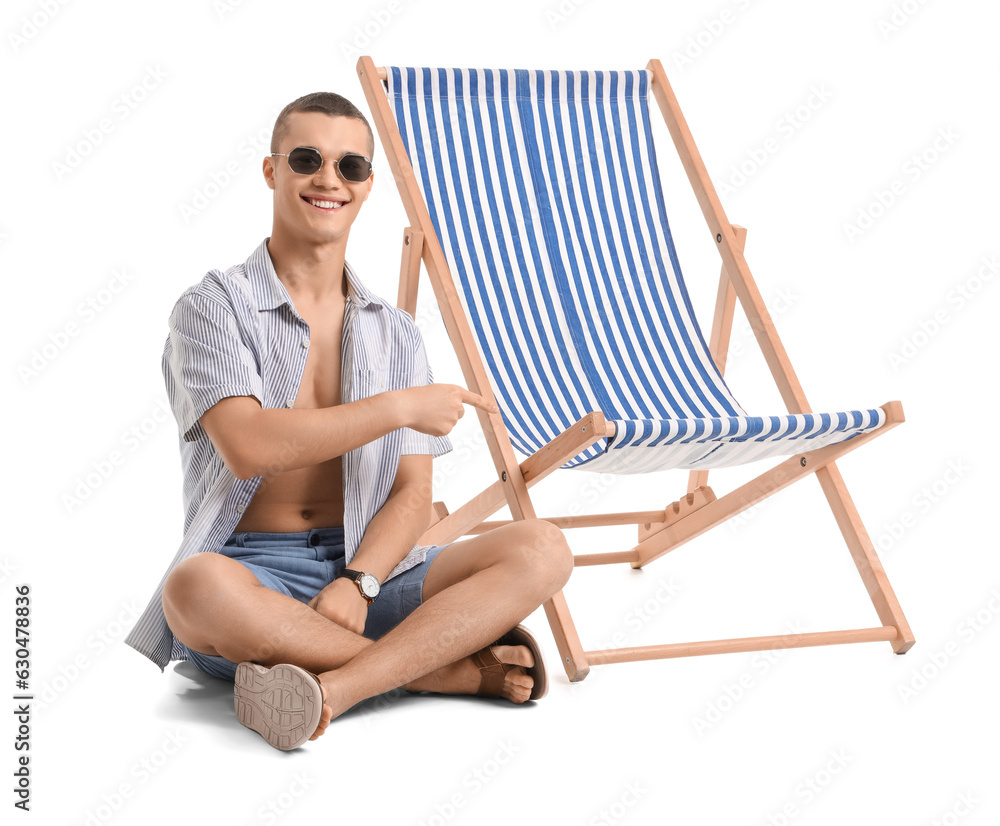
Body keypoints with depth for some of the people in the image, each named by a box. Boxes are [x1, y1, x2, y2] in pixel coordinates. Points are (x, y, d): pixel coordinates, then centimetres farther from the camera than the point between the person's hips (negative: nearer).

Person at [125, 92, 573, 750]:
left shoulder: (395, 333, 13)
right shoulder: (214, 307, 1)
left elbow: (413, 494, 4)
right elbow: (247, 446, -17)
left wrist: (357, 584, -16)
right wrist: (399, 406, -14)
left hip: (369, 569, 4)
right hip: (252, 571, -3)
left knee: (541, 549, -19)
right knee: (197, 588, -39)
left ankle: (335, 687, -34)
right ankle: (455, 666, -25)